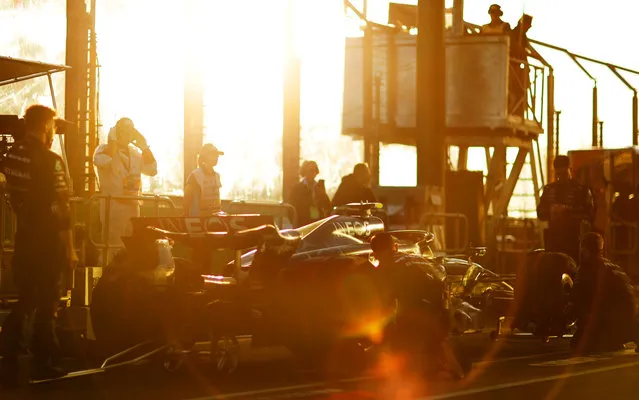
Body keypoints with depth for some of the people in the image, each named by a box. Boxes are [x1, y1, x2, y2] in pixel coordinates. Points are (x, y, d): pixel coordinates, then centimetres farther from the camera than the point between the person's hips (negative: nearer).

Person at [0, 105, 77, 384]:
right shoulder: (50, 161, -17)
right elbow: (60, 210, -17)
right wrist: (69, 248, -12)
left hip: (23, 238, 6)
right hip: (48, 243, -6)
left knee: (24, 300, 14)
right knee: (47, 303, 4)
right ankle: (42, 365, 10)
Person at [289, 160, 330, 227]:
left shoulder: (320, 186, 13)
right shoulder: (298, 188, 2)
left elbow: (328, 206, 9)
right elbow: (293, 207, -1)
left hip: (319, 222, 3)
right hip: (304, 223, -3)